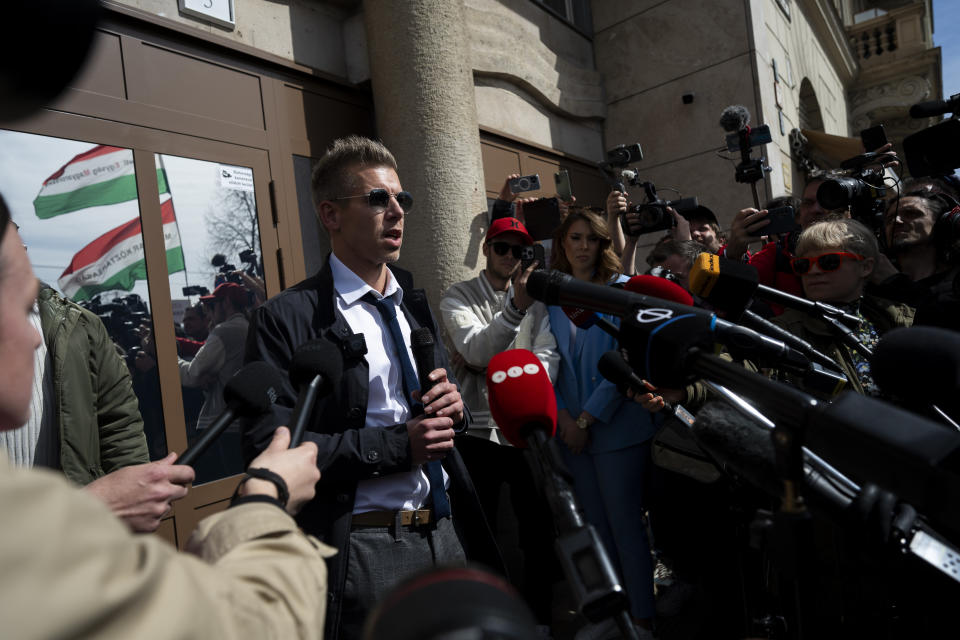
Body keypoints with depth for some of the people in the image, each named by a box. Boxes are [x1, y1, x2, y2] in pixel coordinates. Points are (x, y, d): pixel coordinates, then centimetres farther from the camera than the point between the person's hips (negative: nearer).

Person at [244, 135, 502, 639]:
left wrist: (454, 406, -5)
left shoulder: (414, 304, 10)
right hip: (362, 551, -6)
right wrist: (395, 445, -19)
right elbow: (268, 443, -17)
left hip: (445, 533, 6)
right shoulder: (286, 319, -11)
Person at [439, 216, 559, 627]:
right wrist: (516, 306, -31)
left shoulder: (535, 299, 10)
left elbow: (548, 353, -3)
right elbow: (477, 351, -19)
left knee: (539, 529, 13)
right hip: (477, 432, -3)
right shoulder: (458, 298, -1)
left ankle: (539, 616, 33)